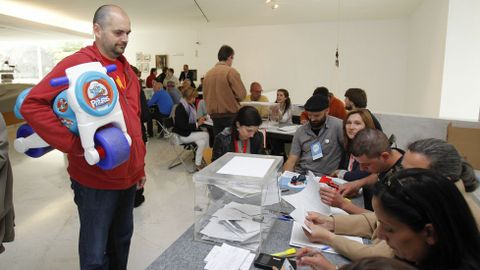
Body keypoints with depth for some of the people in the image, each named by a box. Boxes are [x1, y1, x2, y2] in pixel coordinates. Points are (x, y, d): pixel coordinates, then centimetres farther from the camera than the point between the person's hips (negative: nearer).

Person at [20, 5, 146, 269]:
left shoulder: (126, 69, 10)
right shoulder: (78, 63, -14)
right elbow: (32, 104, -18)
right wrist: (73, 144, -23)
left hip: (127, 175, 7)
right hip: (96, 179, -6)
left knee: (122, 239, 23)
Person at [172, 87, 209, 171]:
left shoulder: (190, 106, 8)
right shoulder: (180, 108, -18)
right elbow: (182, 126, -23)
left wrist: (199, 120, 3)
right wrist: (197, 124, -21)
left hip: (190, 131, 8)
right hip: (182, 135, -8)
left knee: (202, 142, -16)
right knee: (206, 135, -19)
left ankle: (198, 164, -4)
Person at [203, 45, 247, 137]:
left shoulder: (208, 73, 6)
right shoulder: (231, 71, -11)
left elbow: (205, 96, 14)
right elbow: (242, 94, -13)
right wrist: (232, 98, 6)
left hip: (214, 115, 6)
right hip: (231, 115, -5)